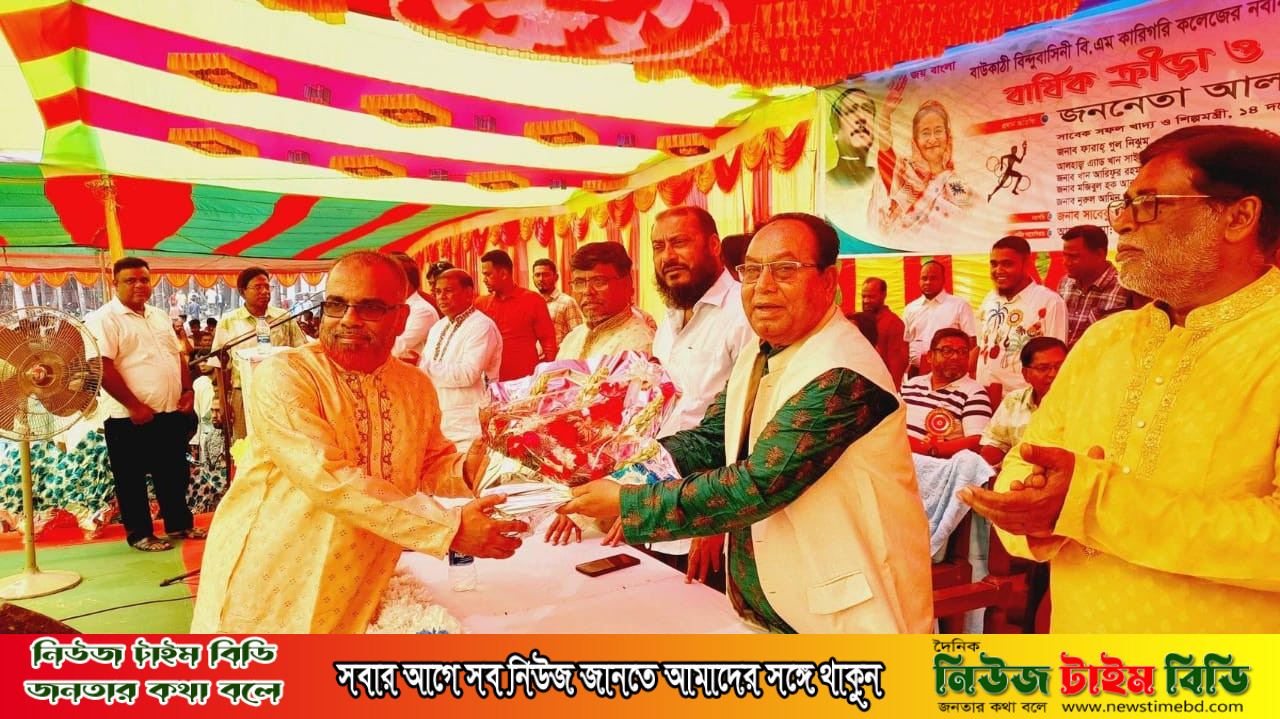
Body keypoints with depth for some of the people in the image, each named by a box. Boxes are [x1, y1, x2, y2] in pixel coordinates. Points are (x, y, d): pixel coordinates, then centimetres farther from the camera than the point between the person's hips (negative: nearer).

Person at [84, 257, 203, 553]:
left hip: (171, 412, 7)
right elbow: (102, 367, -18)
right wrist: (135, 406, -19)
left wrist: (187, 390, 4)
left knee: (174, 473, 16)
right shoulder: (104, 319, -10)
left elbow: (178, 356, 20)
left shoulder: (159, 316, 14)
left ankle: (179, 524, 29)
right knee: (132, 480, 6)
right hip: (130, 418, -7)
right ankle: (139, 534, 17)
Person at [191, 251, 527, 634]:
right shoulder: (284, 376, -17)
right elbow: (330, 481, -27)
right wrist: (450, 527, -27)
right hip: (268, 594, -4)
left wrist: (467, 471, -11)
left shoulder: (417, 387, 1)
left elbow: (430, 465, 14)